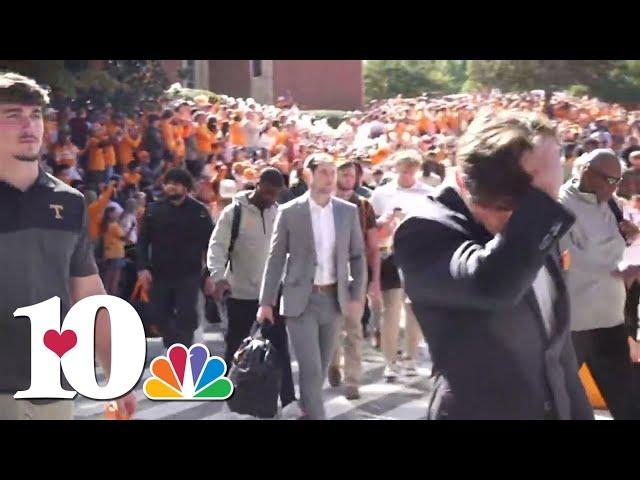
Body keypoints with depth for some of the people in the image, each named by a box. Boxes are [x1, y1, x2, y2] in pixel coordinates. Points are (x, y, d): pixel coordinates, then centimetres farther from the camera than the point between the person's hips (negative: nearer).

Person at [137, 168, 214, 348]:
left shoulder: (199, 211, -1)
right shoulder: (153, 210, 4)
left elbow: (210, 243, -2)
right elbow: (142, 241, 4)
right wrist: (143, 267, -7)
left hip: (188, 274, -3)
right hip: (160, 274, 3)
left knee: (186, 317, -7)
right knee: (162, 317, 8)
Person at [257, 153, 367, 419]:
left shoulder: (348, 211, 3)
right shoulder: (289, 212, -5)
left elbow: (357, 256, 8)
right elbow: (275, 258, -2)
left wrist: (357, 296, 0)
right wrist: (266, 302, -5)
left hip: (334, 298, 3)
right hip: (301, 299, -3)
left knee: (320, 368, 12)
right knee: (311, 369, -9)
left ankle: (307, 412, 30)